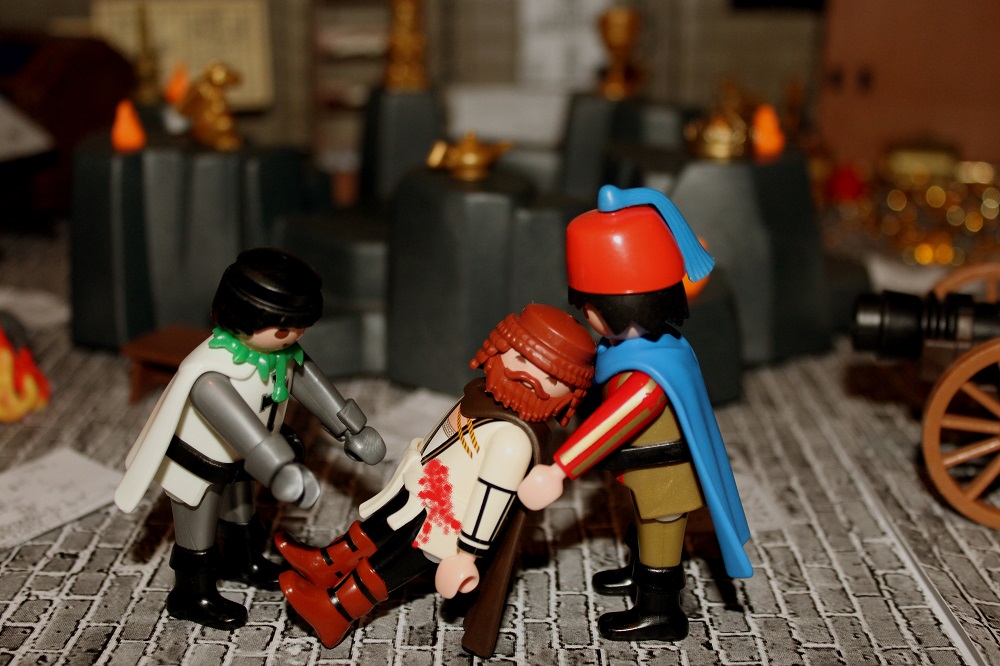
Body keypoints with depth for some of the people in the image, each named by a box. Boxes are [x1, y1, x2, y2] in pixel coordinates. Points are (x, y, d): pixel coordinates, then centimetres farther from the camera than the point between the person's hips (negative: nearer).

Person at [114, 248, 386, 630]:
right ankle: (191, 597, 36)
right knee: (197, 535, 12)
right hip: (198, 464, -8)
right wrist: (279, 468, -68)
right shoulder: (211, 369, -43)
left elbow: (307, 379, 0)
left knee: (241, 514, 31)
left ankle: (241, 561, 59)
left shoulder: (279, 350, -16)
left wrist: (350, 428, 6)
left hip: (235, 459, 8)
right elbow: (229, 414, -57)